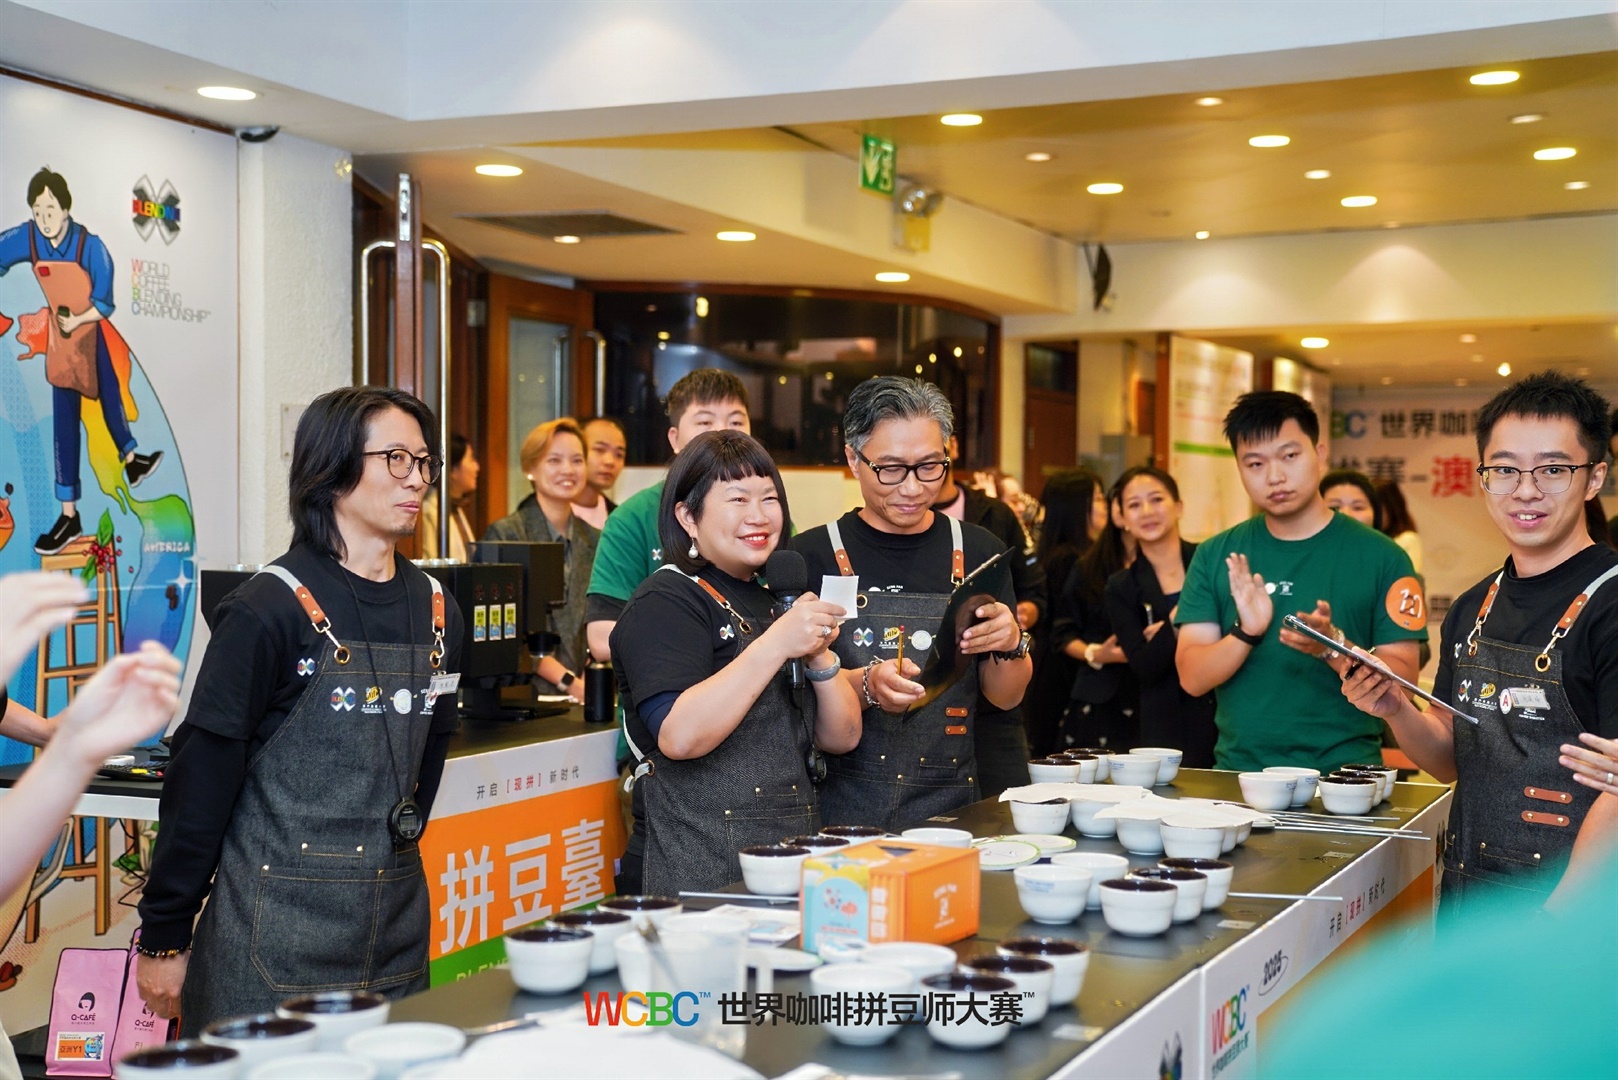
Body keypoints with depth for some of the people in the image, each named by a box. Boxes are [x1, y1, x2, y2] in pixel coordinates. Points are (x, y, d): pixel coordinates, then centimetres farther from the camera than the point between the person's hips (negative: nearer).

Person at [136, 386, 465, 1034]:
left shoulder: (436, 611, 7)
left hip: (397, 926, 6)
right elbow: (201, 777, -10)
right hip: (277, 934, -6)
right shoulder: (269, 610, -12)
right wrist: (163, 938, -8)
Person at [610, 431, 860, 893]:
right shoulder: (665, 603, -7)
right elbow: (679, 736, -24)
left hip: (797, 854, 7)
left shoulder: (779, 599, 17)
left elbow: (842, 738, 12)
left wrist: (820, 656, -6)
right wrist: (776, 644, -25)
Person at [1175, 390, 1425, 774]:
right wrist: (1245, 633, -15)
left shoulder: (1380, 556, 2)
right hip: (1237, 773, 1)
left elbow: (1403, 680, 0)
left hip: (1342, 772, -1)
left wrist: (1333, 646, -16)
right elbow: (1192, 679, 2)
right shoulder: (1215, 556, 8)